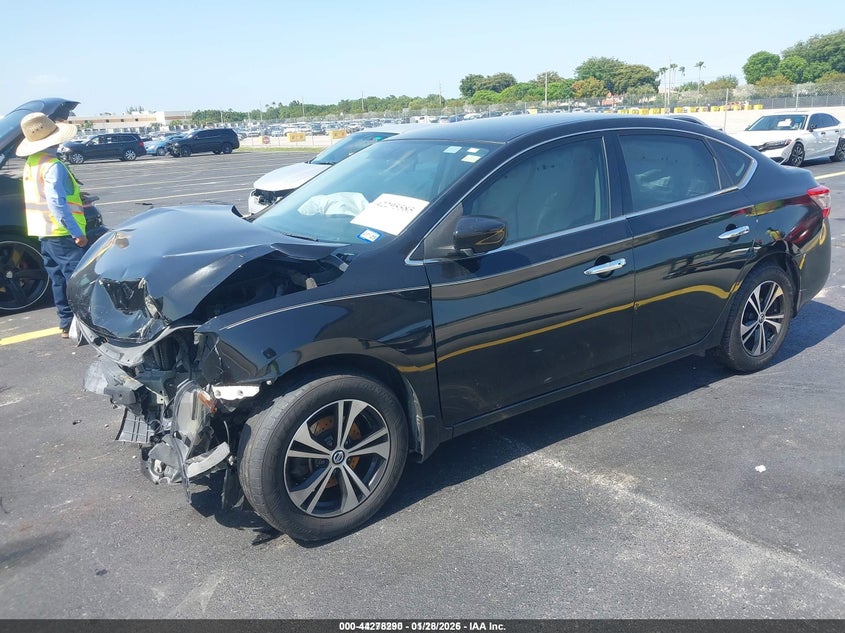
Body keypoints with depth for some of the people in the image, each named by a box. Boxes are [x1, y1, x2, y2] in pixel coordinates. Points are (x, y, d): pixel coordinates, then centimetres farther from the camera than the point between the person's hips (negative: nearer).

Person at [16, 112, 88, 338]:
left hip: (44, 233, 9)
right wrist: (77, 232, -26)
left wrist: (75, 194, 21)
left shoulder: (30, 164, 12)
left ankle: (67, 323, 20)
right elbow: (56, 203, -26)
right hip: (62, 234, -9)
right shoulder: (53, 166, -18)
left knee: (59, 279, 14)